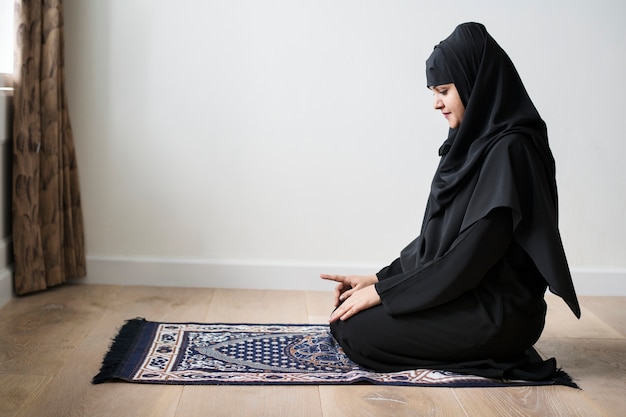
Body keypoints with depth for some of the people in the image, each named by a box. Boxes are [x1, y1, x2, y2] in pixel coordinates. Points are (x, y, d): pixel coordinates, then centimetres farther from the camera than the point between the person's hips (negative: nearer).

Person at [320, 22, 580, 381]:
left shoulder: (508, 151, -21)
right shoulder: (475, 143, 8)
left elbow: (471, 255, -24)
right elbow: (437, 235, 12)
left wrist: (382, 293, -17)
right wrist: (378, 279, 4)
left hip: (498, 314, -9)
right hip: (470, 295, 9)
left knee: (354, 329, -14)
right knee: (348, 309, 9)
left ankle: (496, 352, -2)